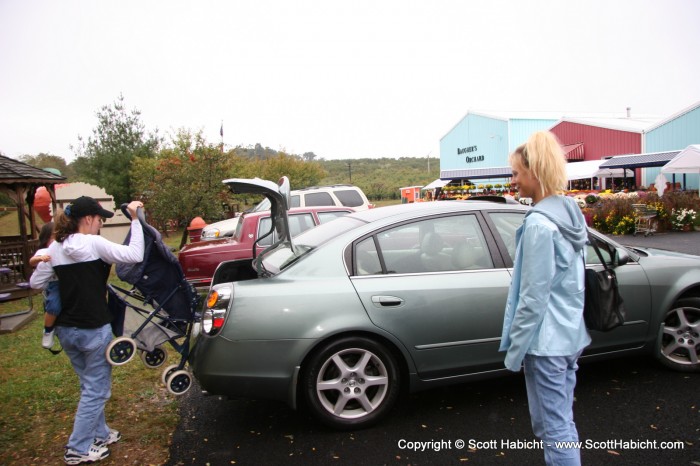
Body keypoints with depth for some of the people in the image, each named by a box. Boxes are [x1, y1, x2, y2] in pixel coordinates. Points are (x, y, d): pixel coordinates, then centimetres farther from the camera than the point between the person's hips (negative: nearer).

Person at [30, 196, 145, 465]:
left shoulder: (55, 248, 3)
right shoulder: (94, 244, -17)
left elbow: (36, 283, 8)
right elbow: (134, 255, -24)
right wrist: (135, 220, -17)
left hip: (66, 329, 7)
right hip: (94, 329, -7)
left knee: (90, 385, 23)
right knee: (96, 389, 9)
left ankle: (99, 434, 36)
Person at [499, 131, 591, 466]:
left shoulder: (538, 223, -20)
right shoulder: (571, 213, 7)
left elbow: (533, 296, -19)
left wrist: (515, 350, -11)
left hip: (546, 341, -9)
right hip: (572, 336, 9)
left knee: (552, 428, 4)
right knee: (563, 422, 21)